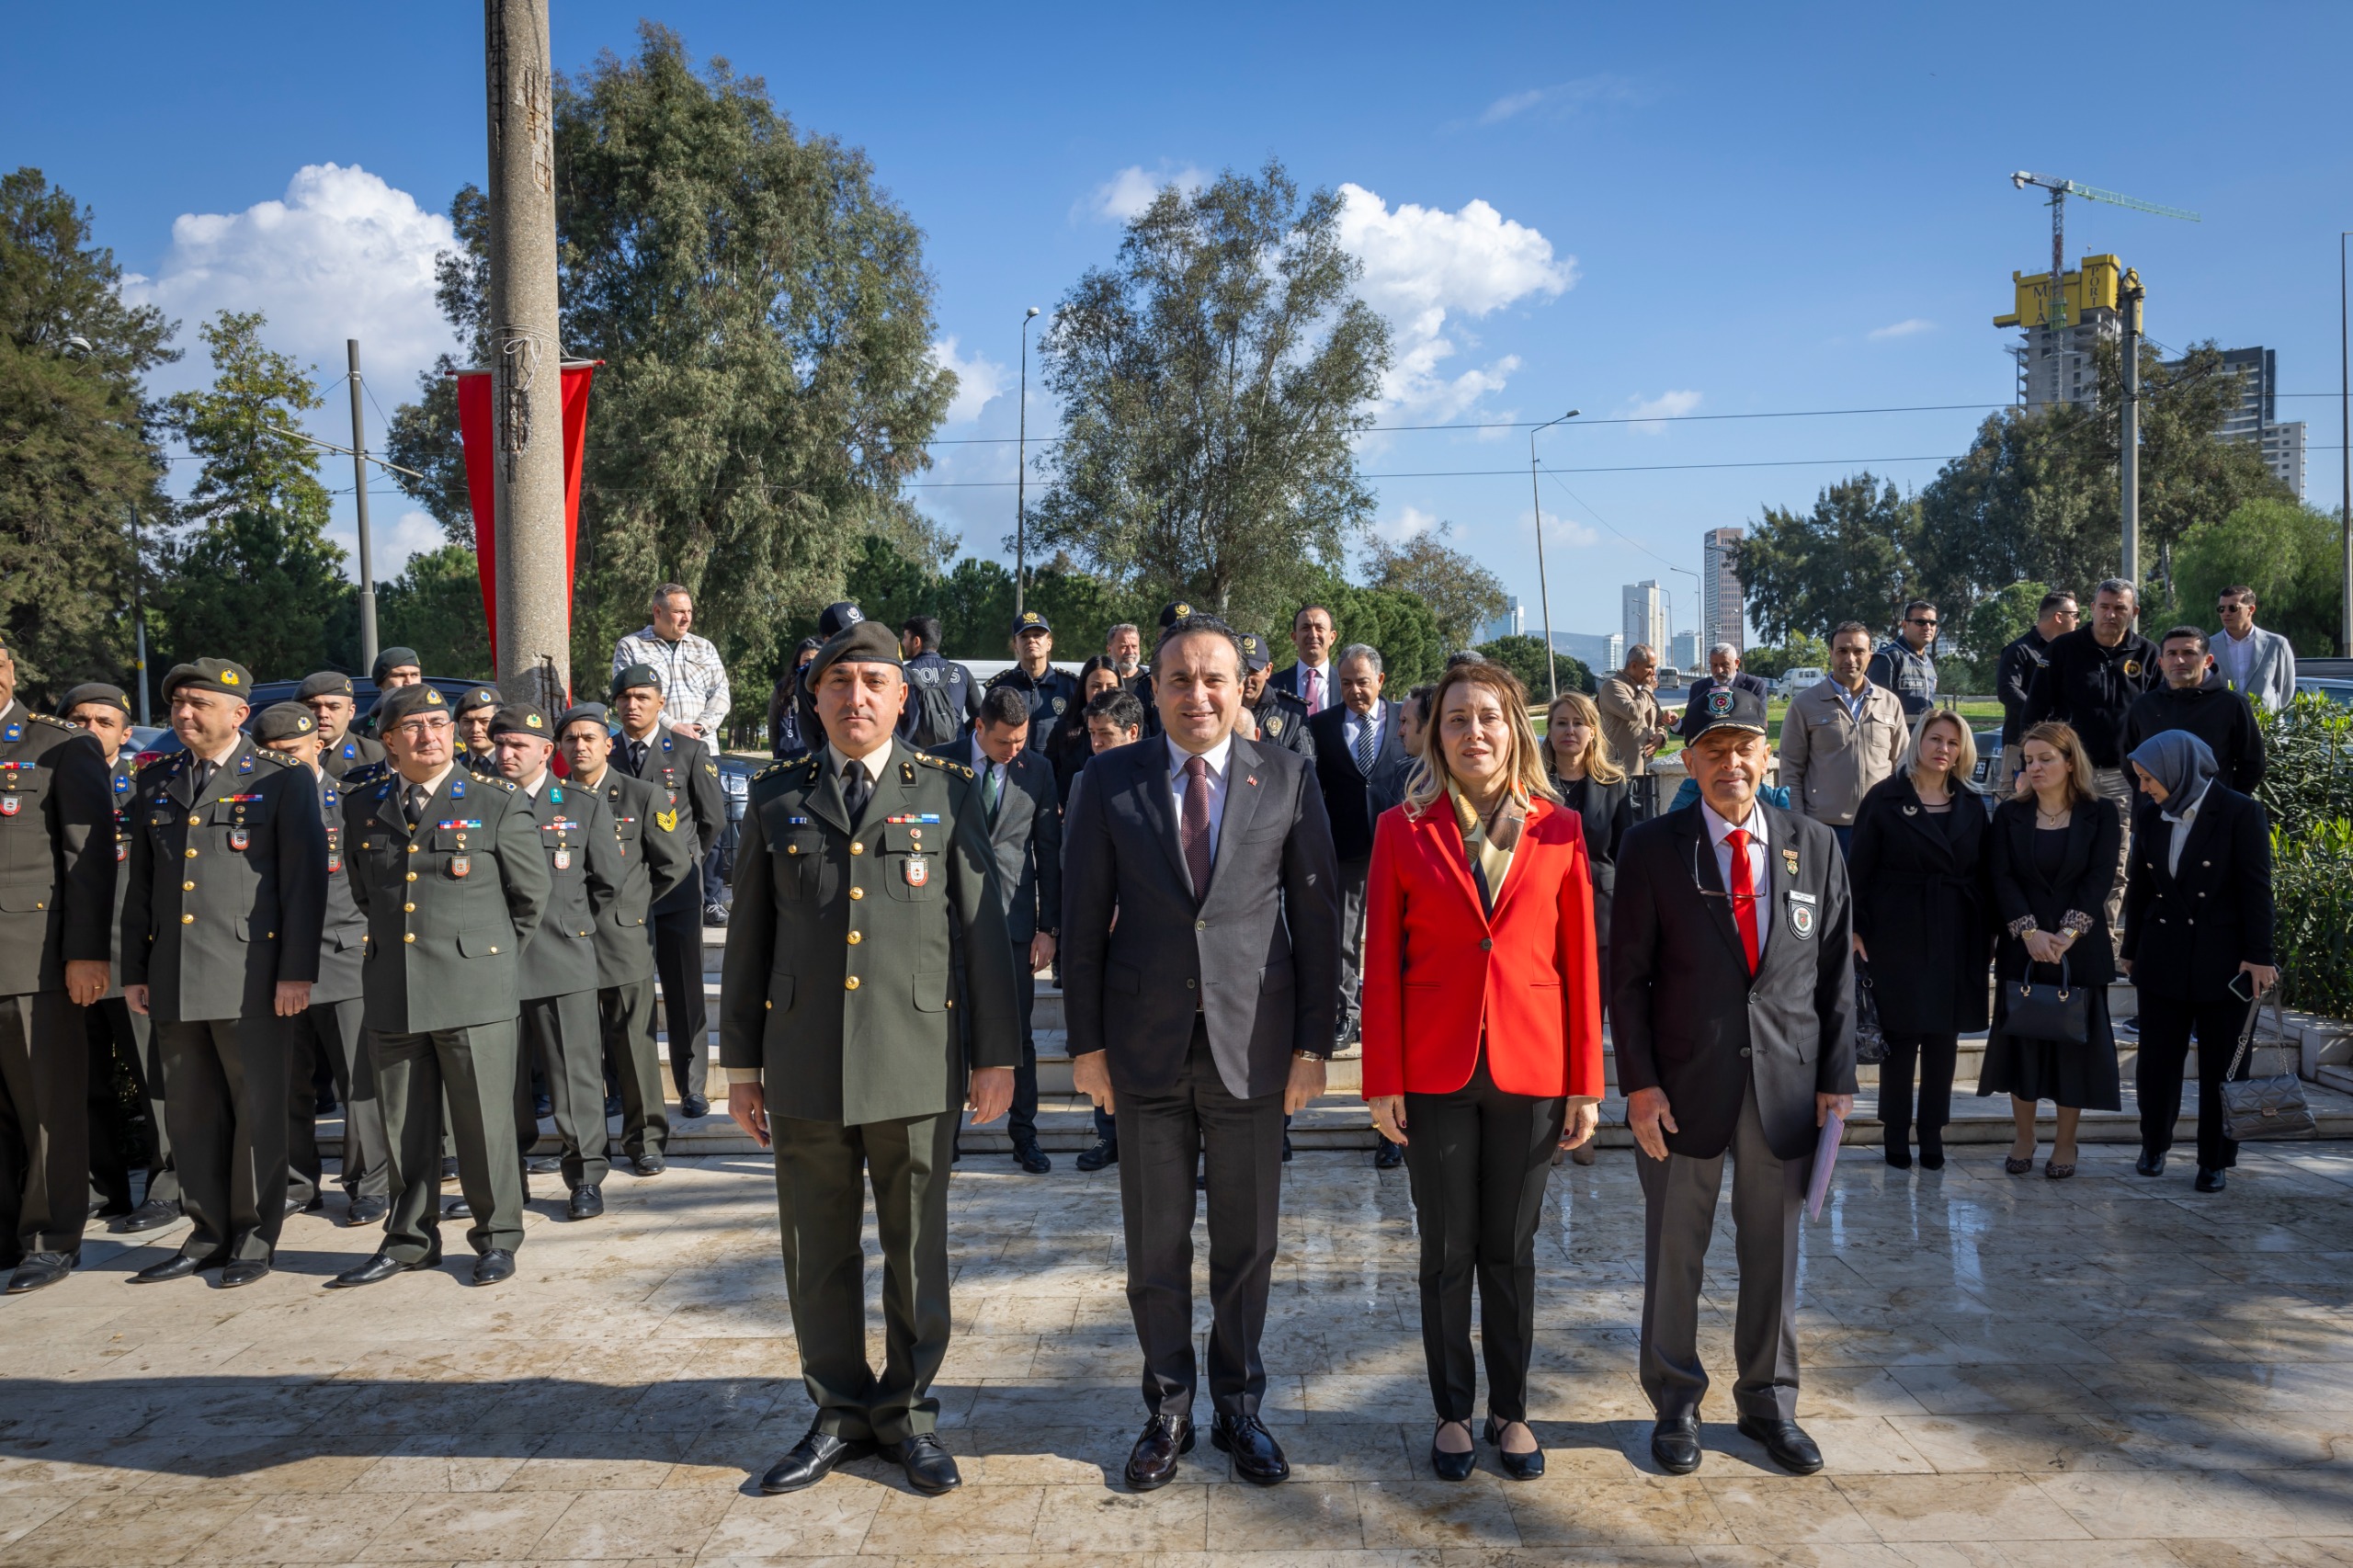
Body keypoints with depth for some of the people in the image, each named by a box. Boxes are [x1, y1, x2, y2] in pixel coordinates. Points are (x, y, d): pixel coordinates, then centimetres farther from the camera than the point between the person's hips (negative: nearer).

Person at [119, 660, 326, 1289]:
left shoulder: (284, 780, -2)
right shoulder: (156, 784, 14)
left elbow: (305, 879, -6)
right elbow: (140, 884, 17)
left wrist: (296, 971, -12)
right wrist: (133, 970, 13)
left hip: (250, 977, -5)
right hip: (173, 979, 5)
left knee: (257, 1111, 2)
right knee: (191, 1112, 11)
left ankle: (254, 1240, 13)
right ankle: (208, 1233, 23)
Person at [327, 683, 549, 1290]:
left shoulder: (498, 804, -2)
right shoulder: (363, 807, 9)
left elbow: (531, 895, 6)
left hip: (475, 992, -3)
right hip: (391, 993, 4)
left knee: (484, 1120, 2)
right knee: (404, 1125, 11)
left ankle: (496, 1236, 16)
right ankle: (410, 1239, 26)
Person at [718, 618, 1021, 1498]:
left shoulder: (947, 792, 3)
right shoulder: (775, 796, 8)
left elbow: (982, 927, 2)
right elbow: (749, 937, 9)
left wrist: (996, 1054, -1)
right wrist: (741, 1063, 8)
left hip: (918, 1061, -1)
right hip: (804, 1064, 2)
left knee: (916, 1251, 9)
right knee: (818, 1252, 11)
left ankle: (908, 1412, 26)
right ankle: (839, 1414, 28)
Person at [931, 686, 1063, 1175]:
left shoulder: (1037, 769, 3)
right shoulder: (940, 764, -1)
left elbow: (1049, 851, 5)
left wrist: (1049, 927, 1)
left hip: (1013, 919, 1)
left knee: (1018, 1034, 5)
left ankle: (1024, 1135, 16)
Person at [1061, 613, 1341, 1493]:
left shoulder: (1289, 778, 0)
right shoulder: (1109, 780, 1)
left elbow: (1317, 915, 1)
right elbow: (1083, 918, 2)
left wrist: (1314, 1043, -3)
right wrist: (1086, 1041, -1)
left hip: (1252, 1042, 0)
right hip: (1146, 1043, 0)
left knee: (1247, 1242, 12)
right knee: (1155, 1245, 11)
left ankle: (1239, 1406, 30)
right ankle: (1167, 1410, 29)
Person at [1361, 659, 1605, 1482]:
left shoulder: (1559, 829, 2)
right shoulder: (1403, 829, -1)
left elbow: (1580, 960, 2)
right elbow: (1381, 962, -1)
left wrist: (1586, 1083, 0)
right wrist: (1382, 1081, -5)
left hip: (1529, 1070, 1)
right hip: (1435, 1069, -1)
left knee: (1511, 1250, 12)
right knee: (1446, 1250, 10)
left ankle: (1511, 1410, 28)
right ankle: (1453, 1412, 26)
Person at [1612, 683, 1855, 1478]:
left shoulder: (1816, 846, 5)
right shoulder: (1651, 847, -3)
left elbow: (1835, 972, 7)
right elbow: (1627, 975, -3)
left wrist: (1836, 1079, 2)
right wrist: (1639, 1082, -9)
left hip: (1786, 1081, 2)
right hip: (1685, 1081, -2)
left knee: (1774, 1250, 13)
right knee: (1674, 1251, 8)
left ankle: (1769, 1401, 31)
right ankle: (1675, 1404, 26)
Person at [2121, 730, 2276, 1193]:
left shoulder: (2239, 813, -9)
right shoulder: (2150, 816, 4)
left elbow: (2256, 889, -10)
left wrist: (2259, 956, -12)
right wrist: (2131, 951, 13)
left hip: (2222, 960, -4)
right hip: (2163, 958, 4)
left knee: (2219, 1064, 5)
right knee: (2157, 1058, 7)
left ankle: (2215, 1160, 16)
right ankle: (2154, 1146, 24)